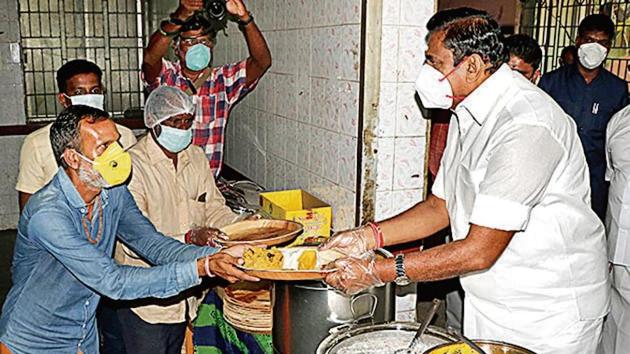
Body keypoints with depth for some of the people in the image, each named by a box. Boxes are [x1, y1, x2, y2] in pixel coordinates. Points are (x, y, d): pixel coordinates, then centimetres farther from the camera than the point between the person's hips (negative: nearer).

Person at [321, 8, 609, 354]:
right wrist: (367, 237, -6)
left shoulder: (526, 125, -28)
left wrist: (377, 271, -24)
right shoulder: (465, 114, 3)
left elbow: (480, 250, -28)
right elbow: (439, 207, 7)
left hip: (548, 314, -7)